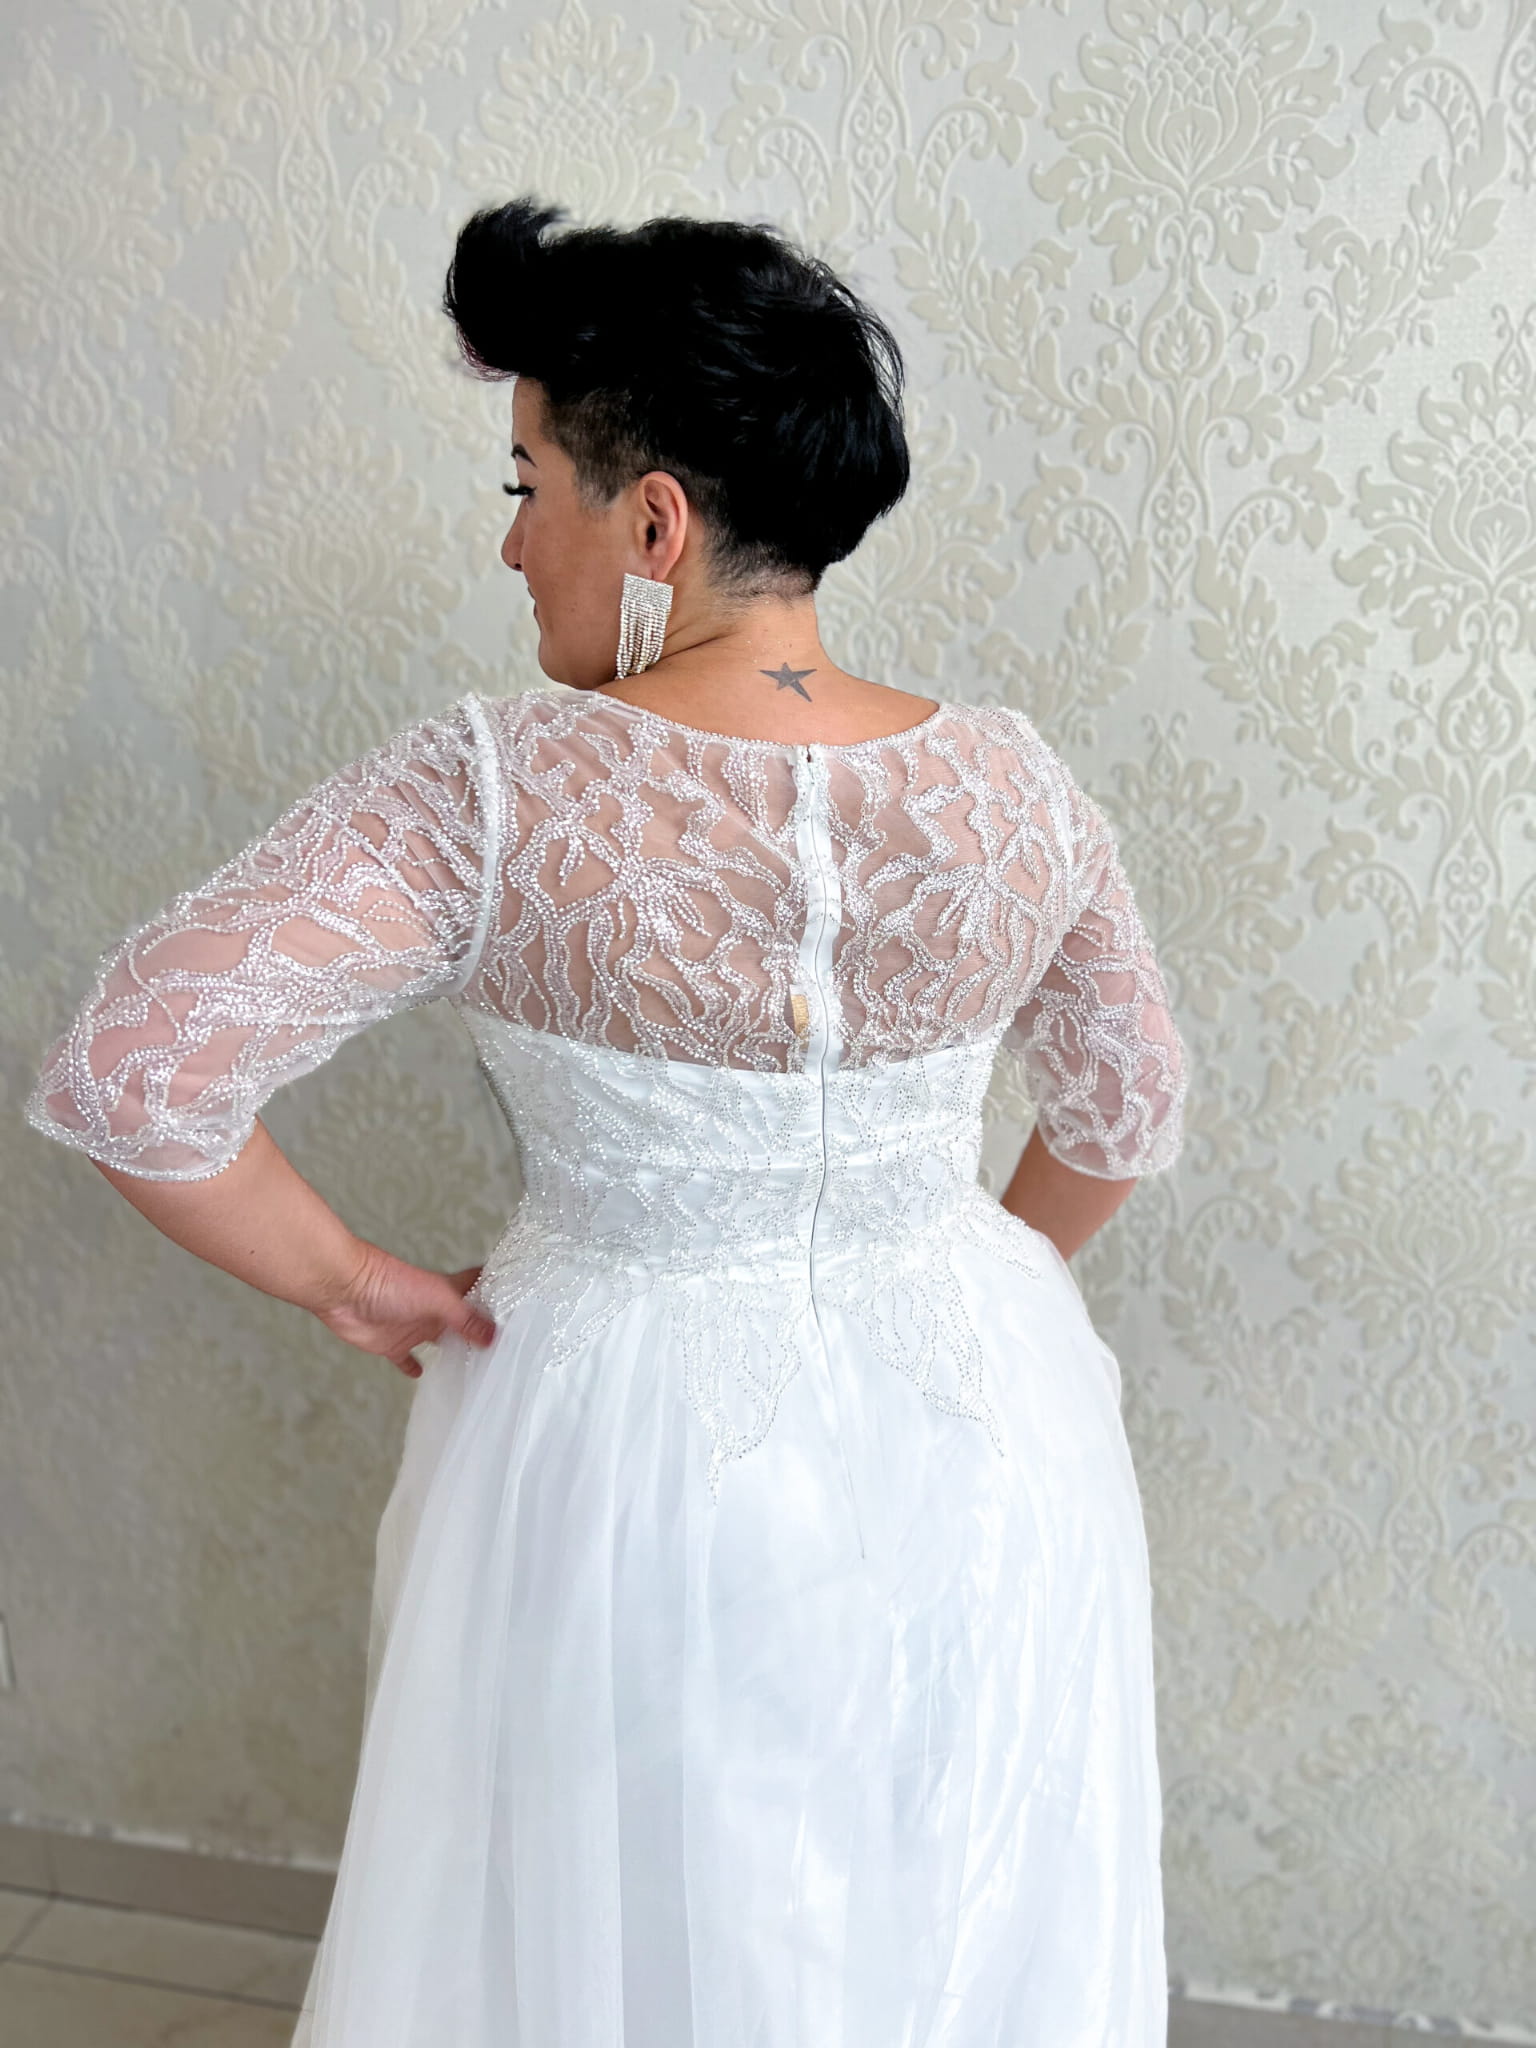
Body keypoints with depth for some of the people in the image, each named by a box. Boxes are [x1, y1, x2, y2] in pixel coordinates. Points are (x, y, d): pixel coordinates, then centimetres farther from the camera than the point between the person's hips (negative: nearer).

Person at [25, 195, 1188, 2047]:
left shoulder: (489, 798, -22)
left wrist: (340, 1276, -10)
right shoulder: (1008, 788, -9)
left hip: (629, 1455, -3)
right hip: (975, 1456, 4)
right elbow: (1126, 1114, 4)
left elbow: (127, 1073, -26)